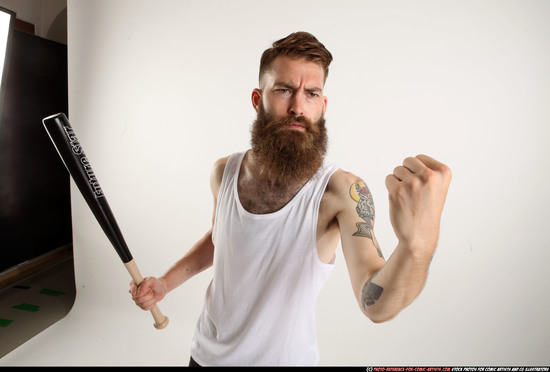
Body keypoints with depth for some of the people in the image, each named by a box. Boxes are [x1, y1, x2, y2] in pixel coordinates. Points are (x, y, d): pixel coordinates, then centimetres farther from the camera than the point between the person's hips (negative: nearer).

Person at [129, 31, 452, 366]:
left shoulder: (343, 191, -25)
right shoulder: (224, 172, -12)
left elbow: (376, 307, -33)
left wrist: (418, 243, -52)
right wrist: (166, 282, -2)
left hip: (285, 357, -3)